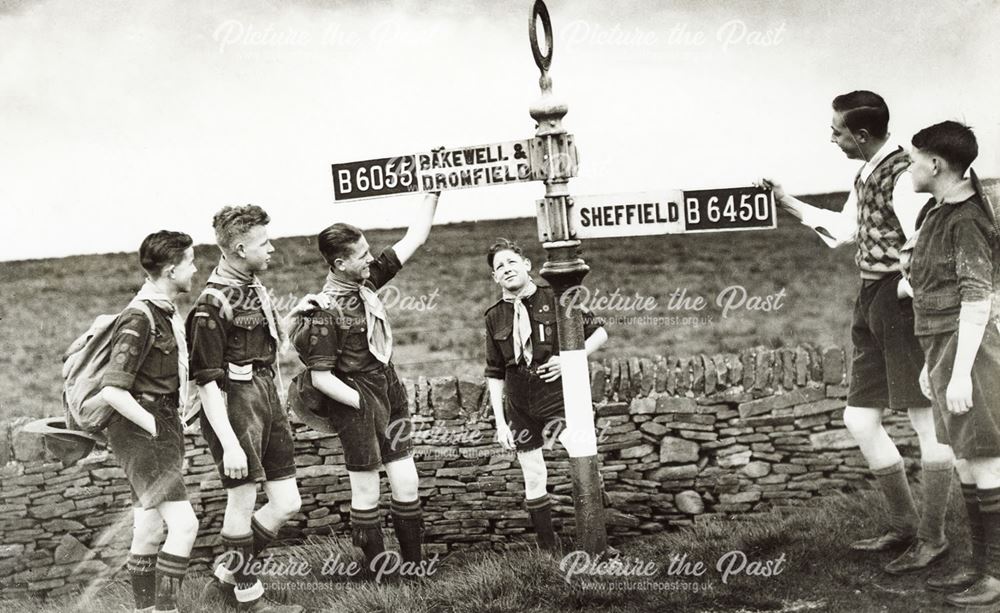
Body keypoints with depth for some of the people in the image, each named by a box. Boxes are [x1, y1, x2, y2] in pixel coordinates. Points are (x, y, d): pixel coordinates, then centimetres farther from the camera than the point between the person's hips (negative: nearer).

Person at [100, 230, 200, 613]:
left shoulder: (166, 313, 12)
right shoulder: (140, 319, -18)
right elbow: (112, 391, -24)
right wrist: (156, 427, -18)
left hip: (162, 427, 10)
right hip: (140, 432, -10)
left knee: (148, 531, 14)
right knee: (183, 524, -16)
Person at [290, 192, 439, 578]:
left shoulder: (366, 279, 1)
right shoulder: (326, 312, -19)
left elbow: (413, 240, 7)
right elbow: (320, 376, -19)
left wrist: (433, 193, 5)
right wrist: (364, 405, -16)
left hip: (389, 395, 7)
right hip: (356, 405, -7)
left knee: (407, 488, 9)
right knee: (367, 495, 5)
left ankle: (413, 566, 20)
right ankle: (377, 572, 17)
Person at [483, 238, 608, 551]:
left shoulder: (555, 299, -3)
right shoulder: (495, 317, 6)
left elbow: (599, 332, 5)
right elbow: (494, 374, 9)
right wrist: (500, 422, 4)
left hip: (558, 395, -3)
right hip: (520, 407, 4)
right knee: (533, 477, 8)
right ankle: (548, 548, 20)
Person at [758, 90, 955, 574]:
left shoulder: (902, 177, -18)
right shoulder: (867, 173, 12)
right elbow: (844, 228, 27)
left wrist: (904, 291, -14)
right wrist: (788, 204, 25)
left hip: (901, 303, -10)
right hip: (871, 302, 10)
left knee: (927, 421, 1)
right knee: (860, 421, 12)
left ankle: (932, 537, 12)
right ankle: (903, 525, 25)